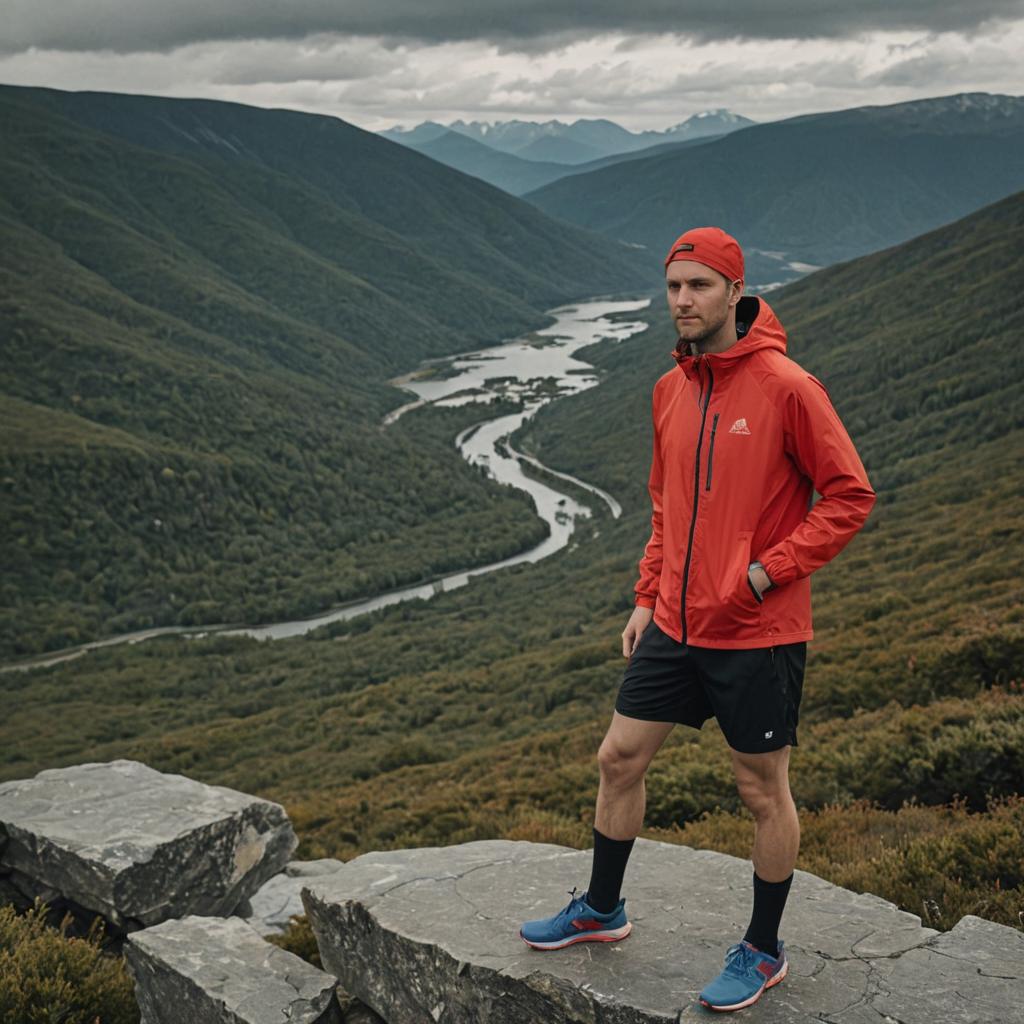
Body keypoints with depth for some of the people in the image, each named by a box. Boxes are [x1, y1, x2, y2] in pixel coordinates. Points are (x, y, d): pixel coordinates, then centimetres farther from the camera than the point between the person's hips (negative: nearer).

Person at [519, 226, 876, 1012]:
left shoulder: (787, 387, -14)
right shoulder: (670, 390, 7)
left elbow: (850, 496, -11)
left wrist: (767, 572, -16)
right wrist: (647, 598, 12)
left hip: (759, 634, -6)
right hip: (675, 625, 7)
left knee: (763, 792, 8)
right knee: (619, 760, 13)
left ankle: (763, 952, 27)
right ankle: (602, 910, 34)